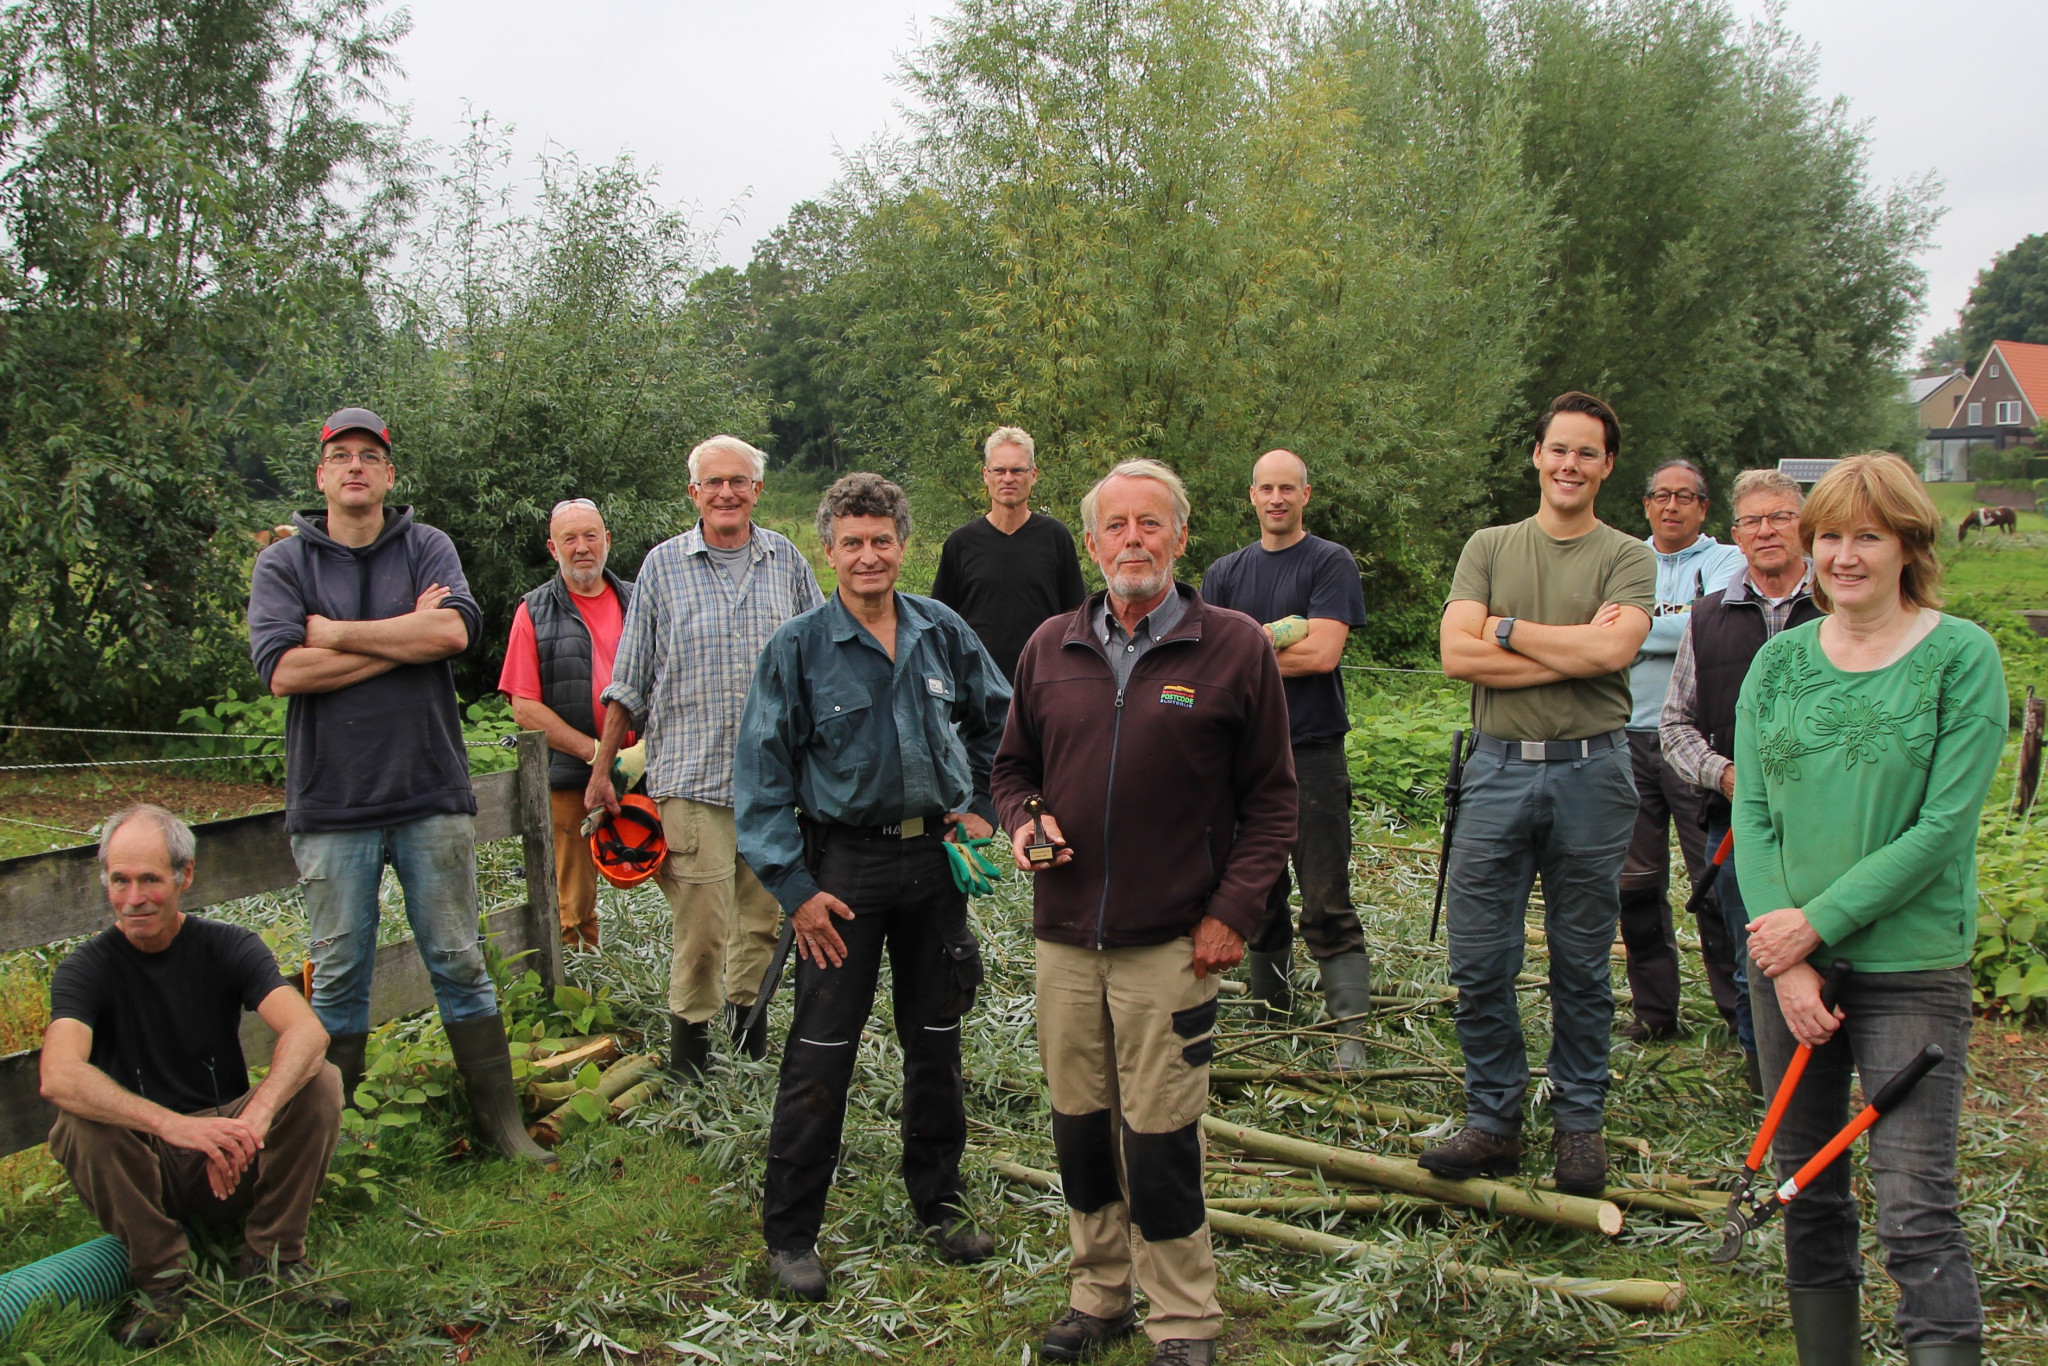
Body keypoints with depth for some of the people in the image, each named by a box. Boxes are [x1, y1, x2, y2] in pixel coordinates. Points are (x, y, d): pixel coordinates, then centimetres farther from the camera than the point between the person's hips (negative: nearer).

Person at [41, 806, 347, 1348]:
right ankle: (161, 1276, -14)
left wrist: (255, 1116, -42)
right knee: (80, 1123, -30)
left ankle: (273, 1256, -10)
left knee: (321, 1081, -22)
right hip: (143, 1167, -1)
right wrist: (171, 1124, -46)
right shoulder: (86, 969, -9)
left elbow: (308, 1031, -22)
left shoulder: (227, 946, -4)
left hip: (233, 1162, 1)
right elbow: (58, 1077, -30)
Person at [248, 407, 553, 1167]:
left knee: (459, 963, 7)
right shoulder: (284, 564, 4)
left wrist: (336, 632, -9)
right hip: (331, 807, 0)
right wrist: (404, 639, -10)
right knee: (338, 978, 7)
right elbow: (282, 670, -11)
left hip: (432, 796, 1)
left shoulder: (428, 548, 7)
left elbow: (454, 628, -13)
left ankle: (501, 1122, 14)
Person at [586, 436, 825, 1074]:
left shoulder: (786, 560, 7)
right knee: (702, 920, -5)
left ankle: (749, 1018, 31)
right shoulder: (663, 564, 1)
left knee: (763, 913, 12)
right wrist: (601, 770, 5)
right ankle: (689, 1030, 14)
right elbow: (629, 681, 5)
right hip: (693, 775, -2)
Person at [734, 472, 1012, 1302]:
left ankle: (939, 1203, 31)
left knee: (936, 1040, 14)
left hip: (933, 856, 4)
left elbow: (997, 721, 17)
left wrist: (984, 807, 8)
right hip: (845, 865, -3)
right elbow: (763, 774, -7)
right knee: (821, 1053, -1)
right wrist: (794, 886, -12)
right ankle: (790, 1233, 12)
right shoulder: (799, 648, -8)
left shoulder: (942, 632, 1)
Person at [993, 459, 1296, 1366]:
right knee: (1079, 1124, 12)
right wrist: (1023, 819, -3)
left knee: (1160, 1139, 0)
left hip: (1172, 941, -4)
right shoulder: (1050, 648, 8)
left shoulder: (1234, 648, -3)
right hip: (1064, 934, 4)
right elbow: (1013, 765, 19)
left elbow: (1270, 796, -1)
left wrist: (1234, 911, -8)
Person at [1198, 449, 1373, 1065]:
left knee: (1327, 905, -8)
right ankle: (1268, 1016, 21)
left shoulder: (1330, 563, -1)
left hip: (1312, 751, -5)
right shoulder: (1225, 573, 14)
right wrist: (1282, 635, -10)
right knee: (1257, 895, 10)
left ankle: (1352, 1034, -4)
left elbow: (1323, 652, -14)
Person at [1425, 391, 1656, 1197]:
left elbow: (1613, 650, -16)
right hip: (1499, 768, 2)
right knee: (1478, 962, 2)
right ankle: (1493, 1123, 16)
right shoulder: (1489, 548, 9)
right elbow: (1457, 655, -6)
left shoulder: (1628, 559, 4)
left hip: (1591, 773, -1)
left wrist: (1506, 628, -6)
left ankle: (1580, 1123, 22)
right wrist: (1573, 650, -10)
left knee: (1582, 965, 8)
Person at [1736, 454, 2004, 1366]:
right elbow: (1751, 814, 2)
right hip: (1787, 959, 4)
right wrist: (1786, 963, -8)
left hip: (1910, 970, -4)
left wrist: (1819, 922, -13)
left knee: (1917, 1208, -8)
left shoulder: (1962, 656, -5)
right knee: (1806, 1190, 13)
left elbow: (1942, 827, -11)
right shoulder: (1780, 660, 6)